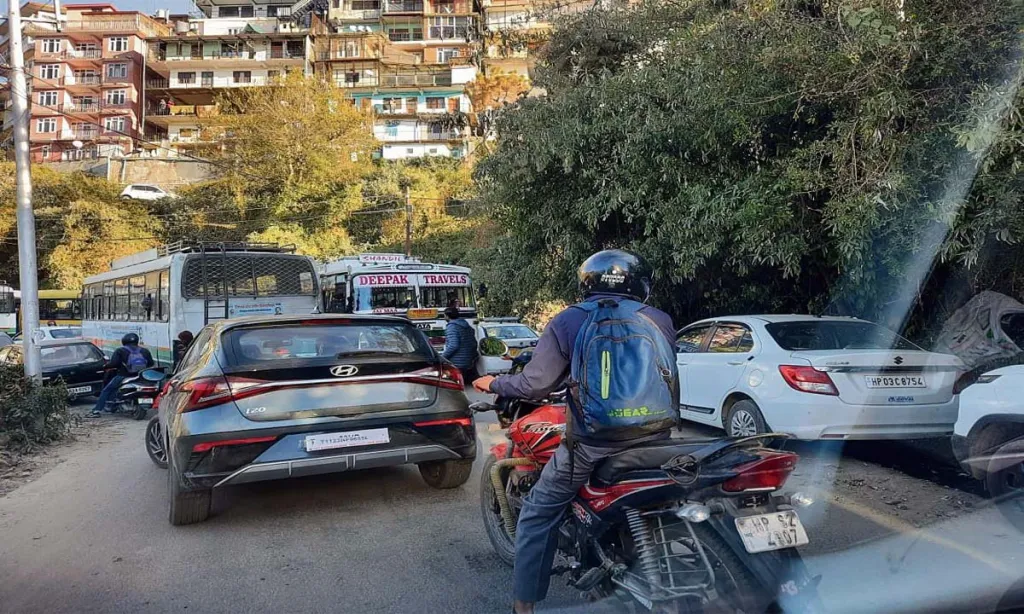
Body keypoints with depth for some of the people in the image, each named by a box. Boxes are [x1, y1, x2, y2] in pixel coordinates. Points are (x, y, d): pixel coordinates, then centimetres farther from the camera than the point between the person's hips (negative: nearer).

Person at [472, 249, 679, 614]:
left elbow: (536, 384, -5)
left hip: (593, 444, -3)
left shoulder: (568, 321, -2)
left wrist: (494, 384, 12)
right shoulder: (660, 320, 5)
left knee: (538, 514, 15)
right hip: (653, 440, 3)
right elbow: (670, 382, 15)